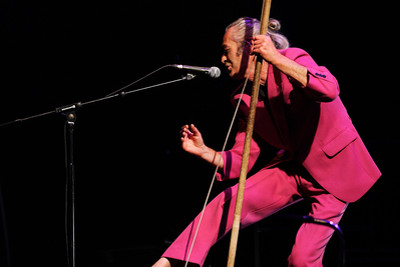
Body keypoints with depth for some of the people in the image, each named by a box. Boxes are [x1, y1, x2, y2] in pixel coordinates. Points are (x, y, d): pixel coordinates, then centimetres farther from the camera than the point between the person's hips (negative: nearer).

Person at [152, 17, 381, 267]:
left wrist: (276, 59, -42)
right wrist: (204, 151, -13)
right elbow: (240, 161, 4)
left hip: (334, 165, -6)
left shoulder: (293, 60, -17)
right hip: (293, 166, 6)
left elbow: (329, 90, -39)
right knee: (230, 201, -12)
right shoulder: (244, 99, 3)